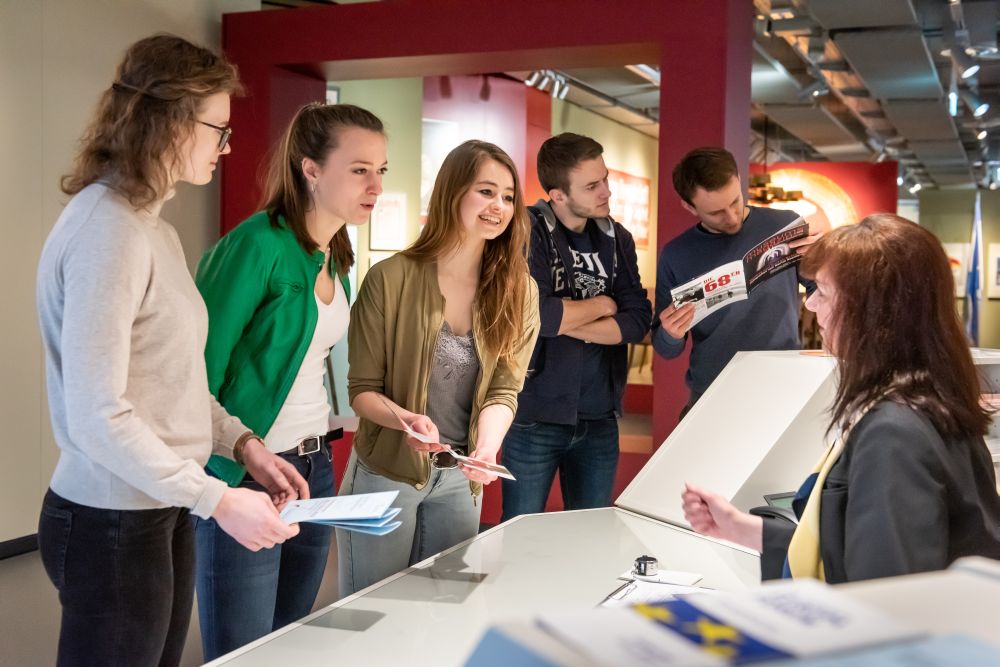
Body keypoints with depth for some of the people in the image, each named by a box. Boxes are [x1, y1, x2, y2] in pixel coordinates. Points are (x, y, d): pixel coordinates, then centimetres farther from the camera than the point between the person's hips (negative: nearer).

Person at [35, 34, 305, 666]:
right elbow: (98, 417, -23)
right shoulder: (107, 230, -19)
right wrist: (217, 499, -21)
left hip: (160, 513, 9)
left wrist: (242, 442, 3)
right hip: (113, 524, -9)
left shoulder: (155, 229, 11)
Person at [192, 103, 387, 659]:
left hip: (315, 466, 8)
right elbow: (204, 364, -18)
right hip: (247, 475, -8)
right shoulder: (259, 244, -18)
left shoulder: (338, 257, 8)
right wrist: (219, 480, -16)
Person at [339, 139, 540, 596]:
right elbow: (362, 389, -9)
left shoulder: (519, 291, -4)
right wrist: (407, 419, -29)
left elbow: (504, 391, -8)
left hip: (459, 481, 3)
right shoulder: (391, 278, -14)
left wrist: (486, 450, -28)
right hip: (385, 475, -3)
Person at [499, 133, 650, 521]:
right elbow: (532, 314, -26)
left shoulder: (617, 239, 5)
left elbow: (637, 322, -5)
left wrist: (564, 322, -17)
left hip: (600, 418, 5)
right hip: (536, 415, -4)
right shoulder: (526, 232, -11)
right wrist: (601, 304, -9)